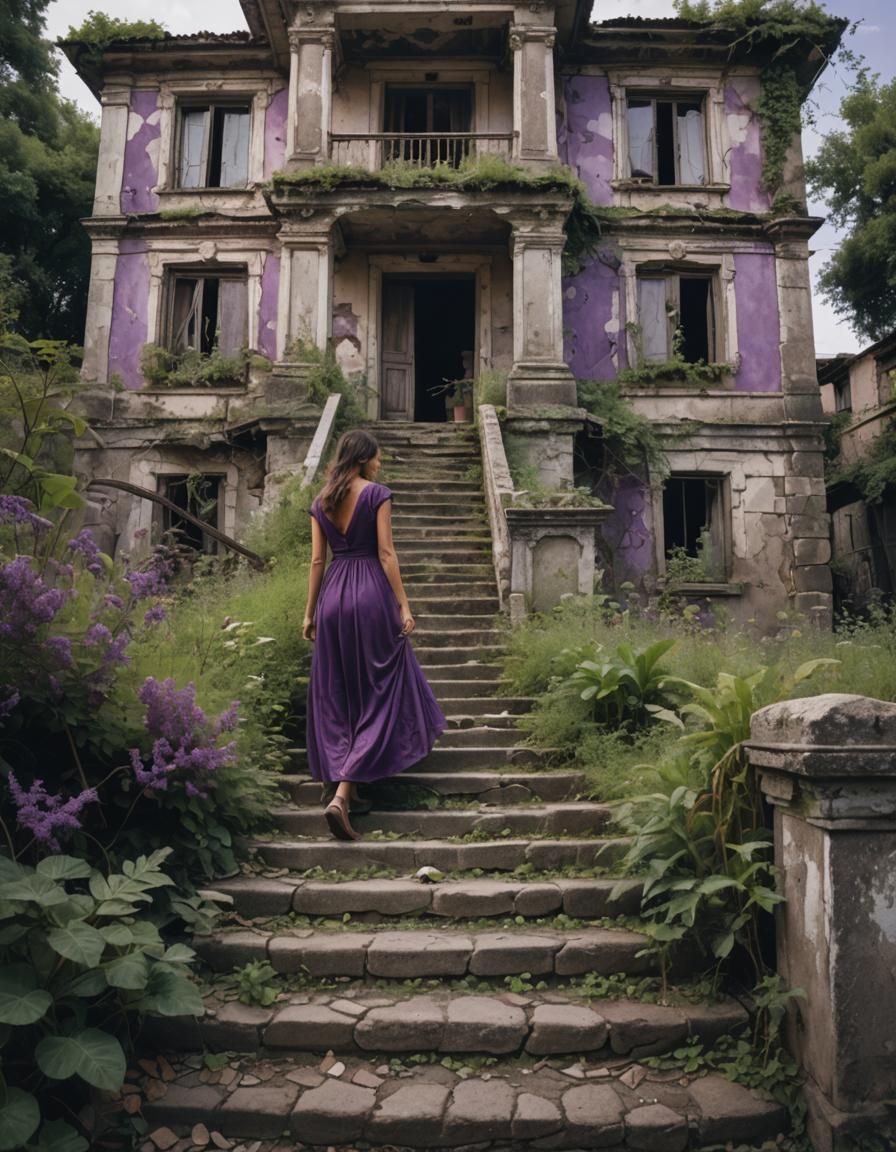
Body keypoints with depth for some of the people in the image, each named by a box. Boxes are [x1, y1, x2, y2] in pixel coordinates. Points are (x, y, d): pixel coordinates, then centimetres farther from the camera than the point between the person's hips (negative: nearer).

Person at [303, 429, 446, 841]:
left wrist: (310, 612, 13)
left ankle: (341, 782, 24)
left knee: (336, 695, 15)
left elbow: (317, 561, 9)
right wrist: (403, 605, -7)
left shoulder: (321, 502, 10)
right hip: (371, 593, -5)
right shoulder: (377, 494, -4)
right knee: (377, 690, 1)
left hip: (332, 595, 5)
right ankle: (342, 796, -6)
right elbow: (385, 554, -10)